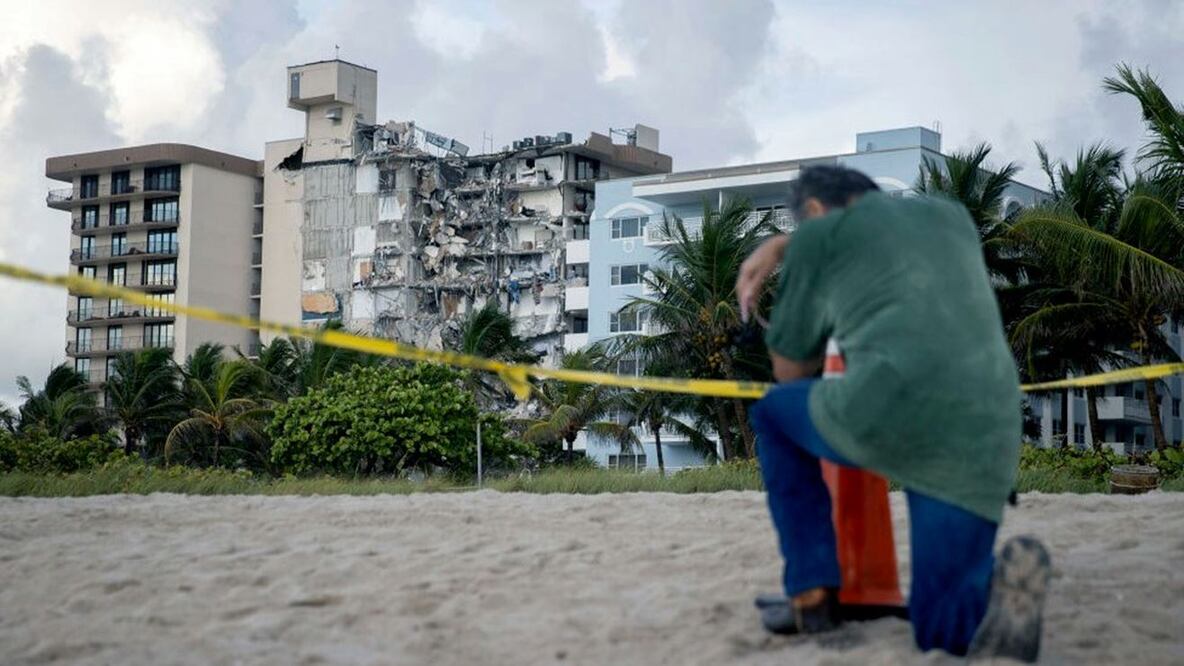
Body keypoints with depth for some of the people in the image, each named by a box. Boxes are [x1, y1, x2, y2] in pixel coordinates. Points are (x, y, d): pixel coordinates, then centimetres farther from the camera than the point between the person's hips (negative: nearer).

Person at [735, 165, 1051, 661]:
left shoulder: (816, 236, 17)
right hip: (983, 443, 4)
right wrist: (778, 247, 47)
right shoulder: (954, 216, 30)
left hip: (888, 412, -4)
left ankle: (811, 593, 19)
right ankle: (1001, 581, -19)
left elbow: (789, 372, 26)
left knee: (772, 412, 30)